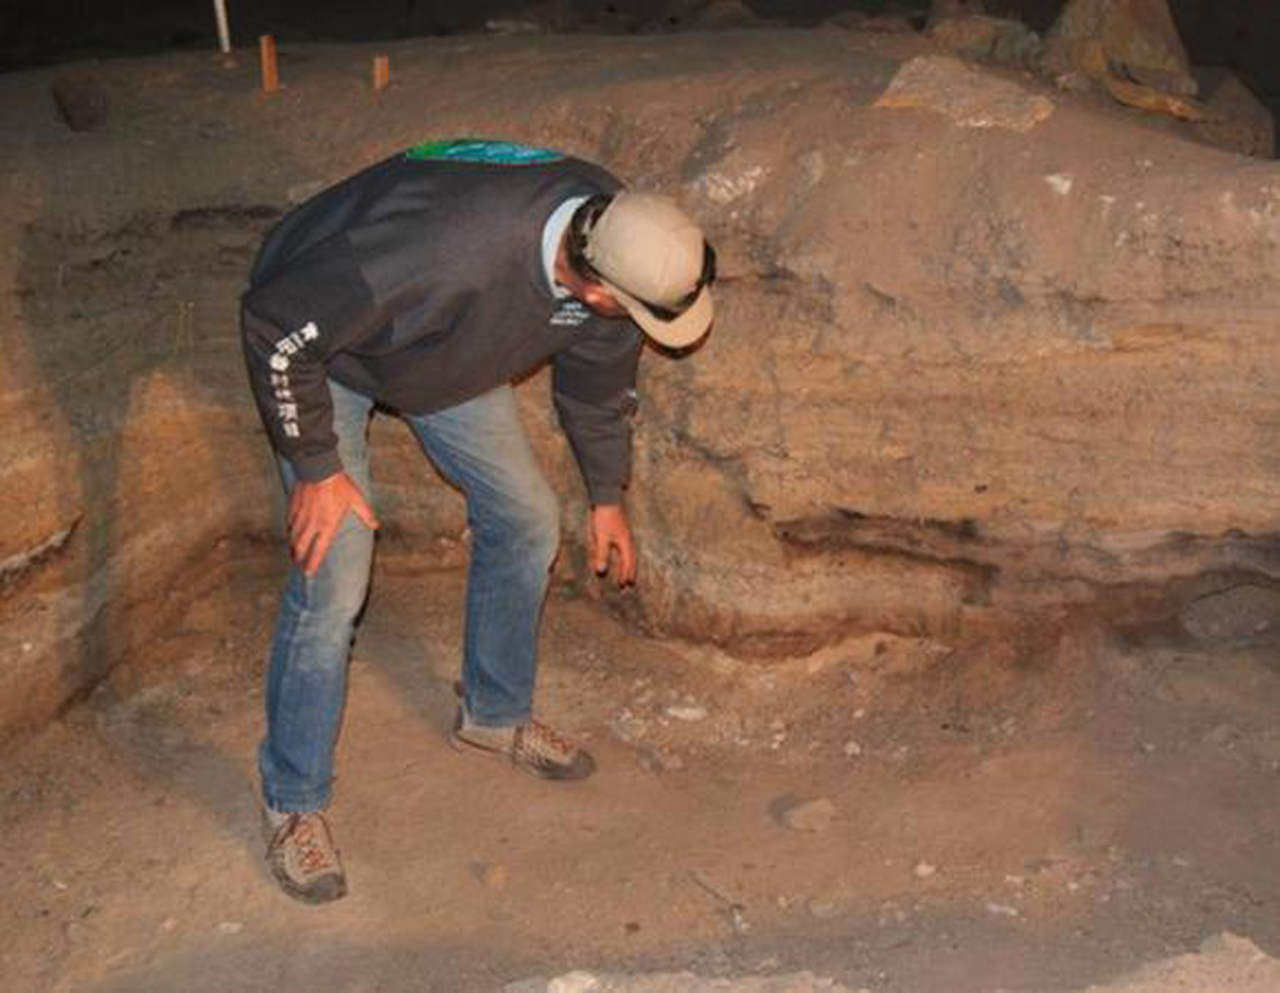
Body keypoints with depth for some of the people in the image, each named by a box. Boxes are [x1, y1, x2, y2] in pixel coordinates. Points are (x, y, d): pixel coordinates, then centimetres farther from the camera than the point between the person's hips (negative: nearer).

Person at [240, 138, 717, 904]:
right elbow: (277, 328, -32)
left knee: (527, 521, 7)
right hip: (319, 343, -6)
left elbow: (599, 375, 1)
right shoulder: (446, 247, -45)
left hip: (445, 347, 7)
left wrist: (608, 496, 12)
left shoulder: (616, 241, -20)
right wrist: (317, 470, -25)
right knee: (334, 580, -14)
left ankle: (496, 715, 30)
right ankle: (294, 805, 5)